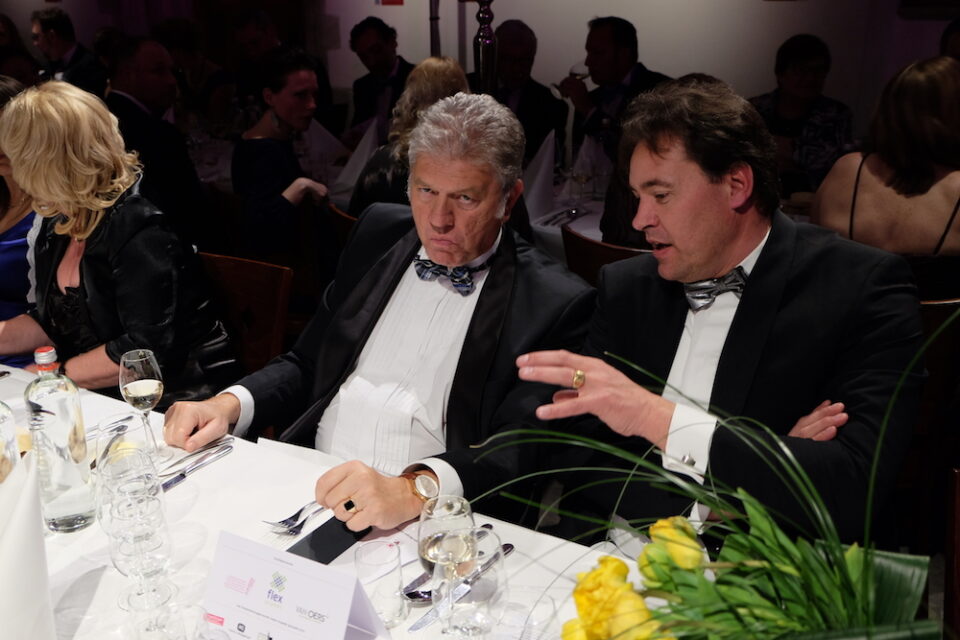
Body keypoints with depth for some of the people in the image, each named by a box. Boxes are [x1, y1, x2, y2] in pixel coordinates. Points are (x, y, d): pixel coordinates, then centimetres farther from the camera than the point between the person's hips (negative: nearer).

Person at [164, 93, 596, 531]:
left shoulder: (557, 305, -7)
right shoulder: (380, 233, 10)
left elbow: (521, 451, -16)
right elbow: (307, 365, 16)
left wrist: (413, 490, -33)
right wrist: (229, 405, -2)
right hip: (307, 487, 6)